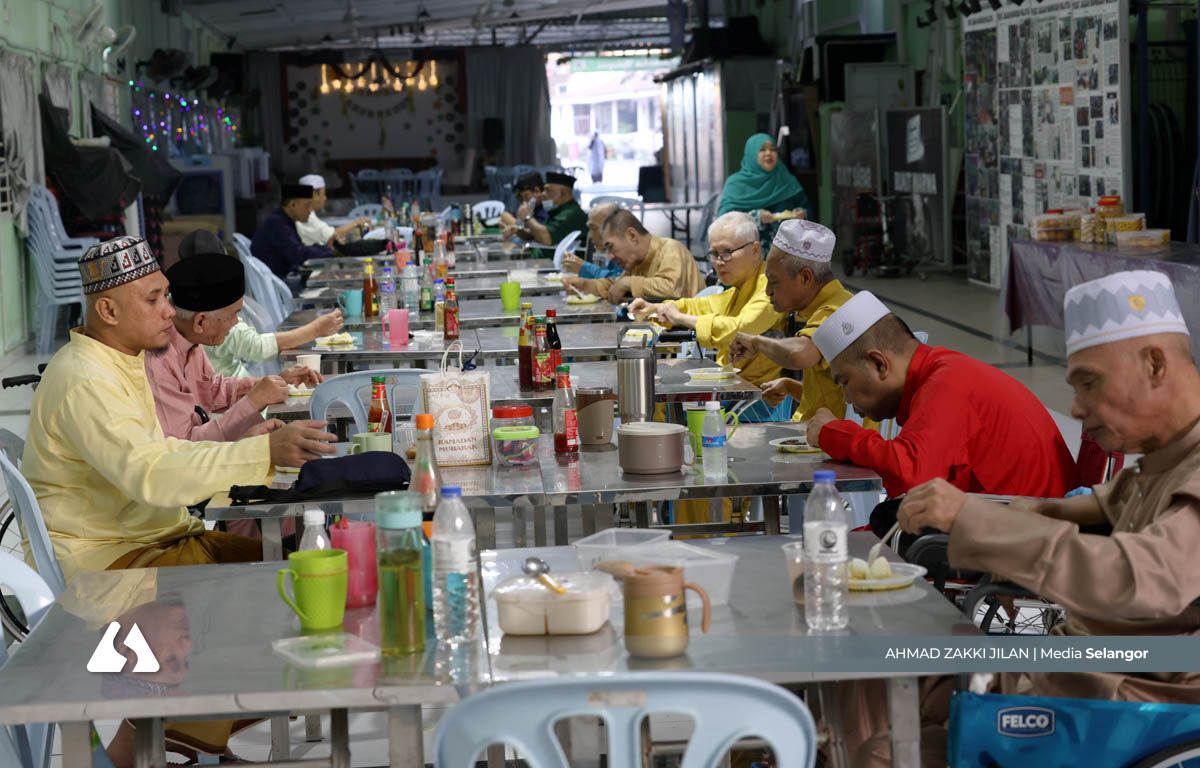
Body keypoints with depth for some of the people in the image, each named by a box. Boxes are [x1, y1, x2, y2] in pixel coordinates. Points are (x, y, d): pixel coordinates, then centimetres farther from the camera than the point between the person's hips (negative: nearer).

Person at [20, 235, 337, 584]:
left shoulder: (121, 361, 14)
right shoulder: (85, 383, -21)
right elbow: (150, 473, -32)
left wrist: (245, 447, 4)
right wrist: (266, 452, -38)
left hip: (161, 535, 10)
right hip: (107, 557, -10)